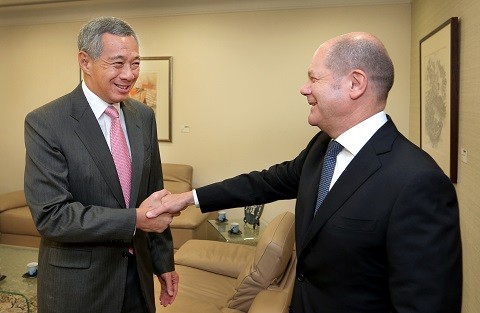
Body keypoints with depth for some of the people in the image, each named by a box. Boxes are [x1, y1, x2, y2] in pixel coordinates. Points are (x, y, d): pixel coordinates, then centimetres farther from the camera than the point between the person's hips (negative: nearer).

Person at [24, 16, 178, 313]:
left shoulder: (144, 116, 1)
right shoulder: (44, 123, -15)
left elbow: (153, 193, 6)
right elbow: (51, 215, -20)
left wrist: (163, 260, 8)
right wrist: (135, 220, -24)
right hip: (77, 283, -4)